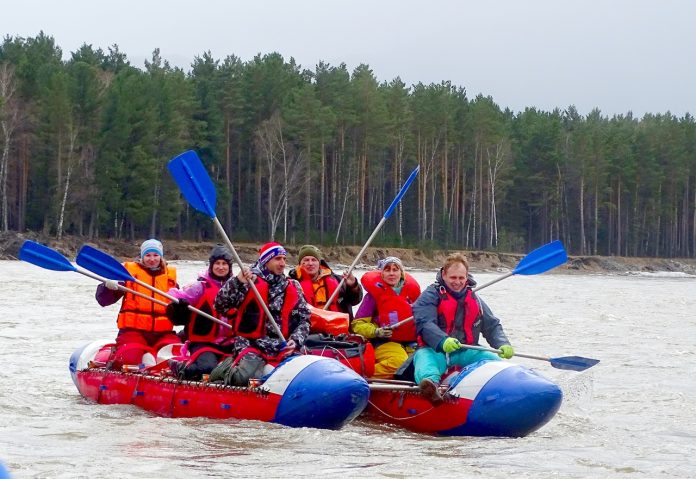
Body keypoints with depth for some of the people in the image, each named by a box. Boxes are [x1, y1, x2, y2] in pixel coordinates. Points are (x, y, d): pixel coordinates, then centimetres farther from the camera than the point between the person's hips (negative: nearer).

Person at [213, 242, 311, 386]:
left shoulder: (292, 288, 14)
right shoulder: (250, 282, 2)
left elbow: (304, 318, 14)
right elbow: (220, 305, -7)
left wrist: (295, 341, -3)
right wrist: (237, 282, -19)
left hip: (284, 347, 4)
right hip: (251, 346, -4)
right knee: (245, 378, -31)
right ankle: (230, 369, 6)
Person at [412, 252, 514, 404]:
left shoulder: (475, 300, 20)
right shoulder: (431, 296, 2)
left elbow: (492, 326, 18)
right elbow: (425, 324, -15)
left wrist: (503, 345, -5)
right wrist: (442, 342, -35)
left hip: (466, 351, 5)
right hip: (435, 350, -5)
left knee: (491, 359, -21)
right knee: (424, 357, -38)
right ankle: (430, 382, -69)